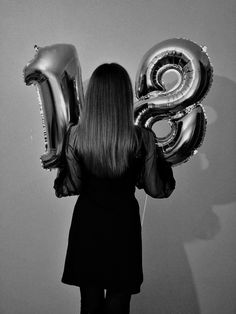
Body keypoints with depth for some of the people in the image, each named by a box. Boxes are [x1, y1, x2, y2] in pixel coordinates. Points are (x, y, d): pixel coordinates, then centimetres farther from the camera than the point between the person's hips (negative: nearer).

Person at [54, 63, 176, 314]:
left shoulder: (74, 135, -13)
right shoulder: (143, 138, -16)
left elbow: (71, 187, -6)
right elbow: (158, 189, -8)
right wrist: (159, 156, 7)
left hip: (86, 223, 2)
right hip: (123, 226, -1)